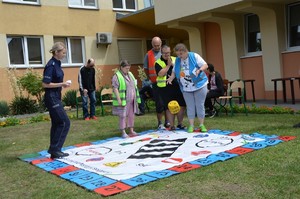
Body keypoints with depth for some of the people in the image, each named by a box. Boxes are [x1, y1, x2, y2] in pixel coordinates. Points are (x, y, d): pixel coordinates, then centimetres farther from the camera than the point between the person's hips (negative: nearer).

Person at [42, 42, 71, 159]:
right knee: (64, 122, -7)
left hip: (56, 97, 9)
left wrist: (63, 84, 4)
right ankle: (54, 149, 1)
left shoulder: (57, 64, 11)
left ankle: (54, 151, 19)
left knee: (57, 123, 12)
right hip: (52, 98, -9)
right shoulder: (51, 65, -18)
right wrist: (62, 84, -18)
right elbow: (45, 84, -21)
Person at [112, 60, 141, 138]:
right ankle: (123, 132, 6)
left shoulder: (130, 74, 16)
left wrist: (136, 98, 18)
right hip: (123, 101, -7)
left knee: (131, 115, 11)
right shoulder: (117, 76, -8)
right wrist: (119, 99, -19)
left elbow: (134, 86, 21)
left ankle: (131, 131, 20)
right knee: (123, 116, -2)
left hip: (132, 100, 7)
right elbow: (115, 88, -14)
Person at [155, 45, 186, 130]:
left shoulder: (175, 59, 12)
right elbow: (160, 74, -14)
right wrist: (168, 65, -11)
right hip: (165, 88, -3)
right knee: (169, 107, 2)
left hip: (177, 86, 3)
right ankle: (172, 125, 13)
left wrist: (173, 64, -8)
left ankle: (180, 123, 21)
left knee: (182, 105, 5)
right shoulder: (158, 62, 1)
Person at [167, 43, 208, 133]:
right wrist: (171, 78, -7)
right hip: (186, 88, 4)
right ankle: (191, 125, 13)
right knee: (190, 107, 6)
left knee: (200, 105, 2)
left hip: (199, 85, -3)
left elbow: (205, 65, -10)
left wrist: (199, 70, -30)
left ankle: (201, 125, 13)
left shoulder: (194, 56, -9)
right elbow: (174, 71, 13)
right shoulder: (177, 60, 5)